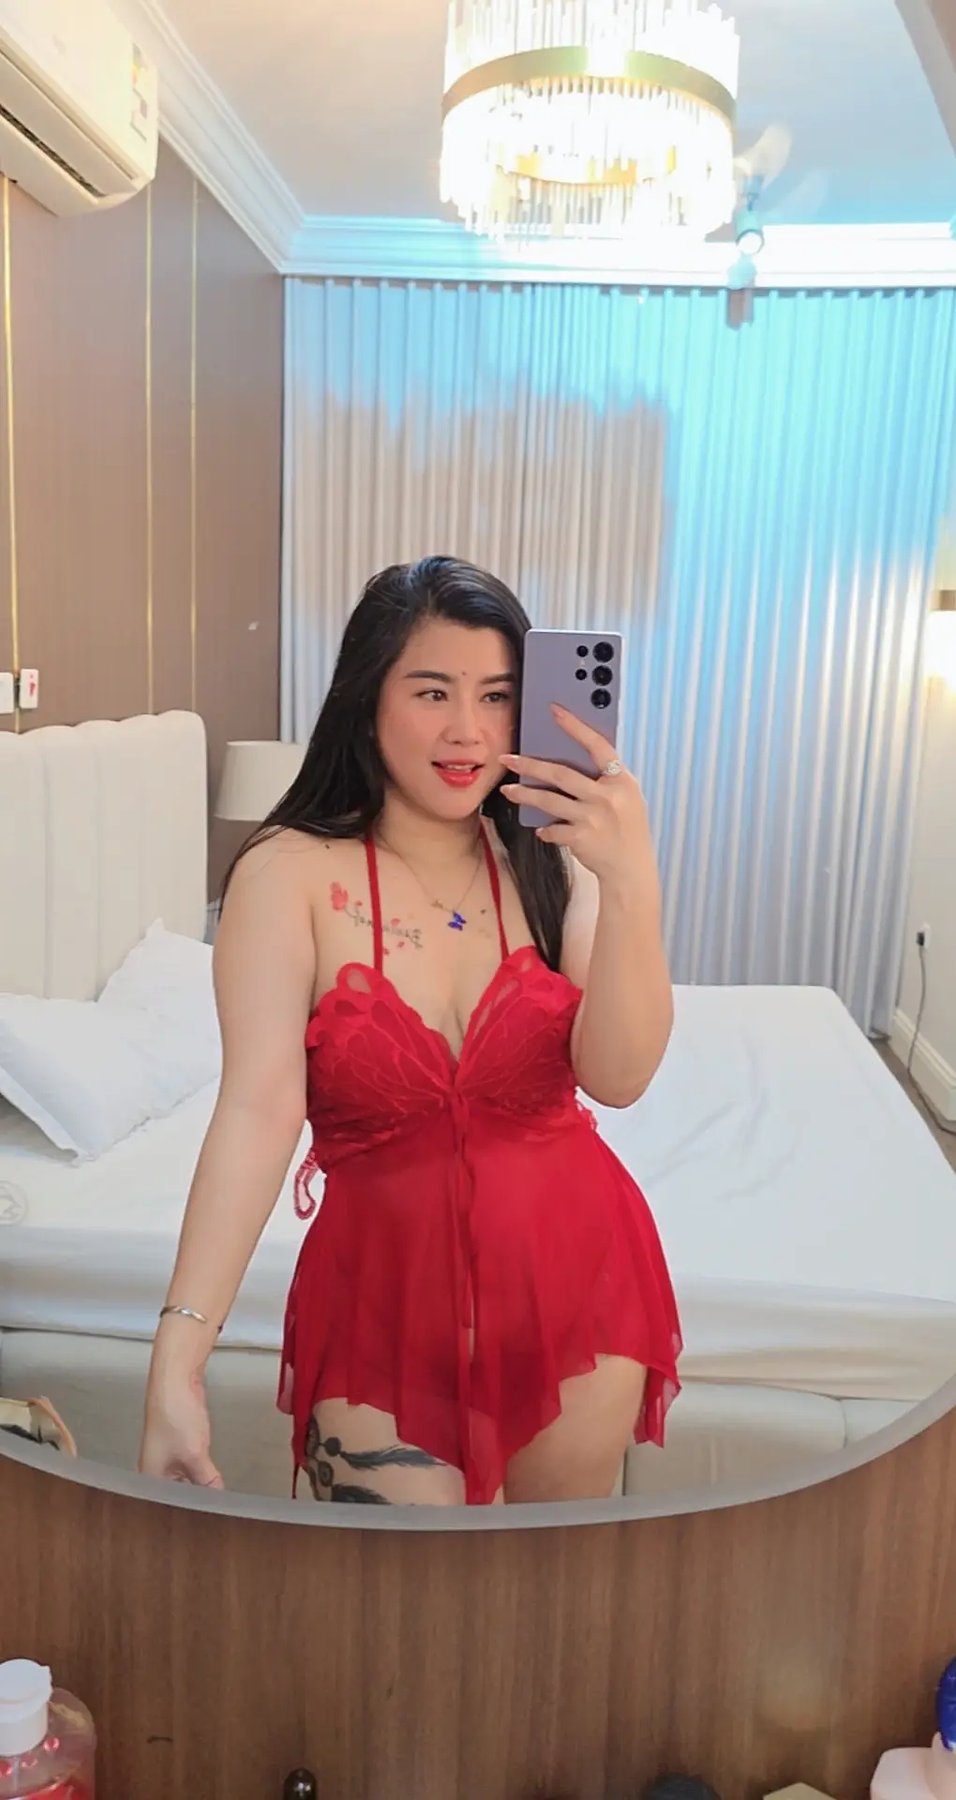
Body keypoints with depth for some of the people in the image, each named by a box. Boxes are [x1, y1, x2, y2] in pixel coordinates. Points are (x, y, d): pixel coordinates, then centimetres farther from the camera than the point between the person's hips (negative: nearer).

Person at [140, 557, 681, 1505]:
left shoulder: (550, 859, -7)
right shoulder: (293, 872, -14)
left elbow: (617, 1075, -16)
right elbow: (259, 1108, -23)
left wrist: (631, 883, -30)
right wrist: (176, 1364, -31)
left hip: (576, 1280, 3)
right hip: (387, 1291, -2)